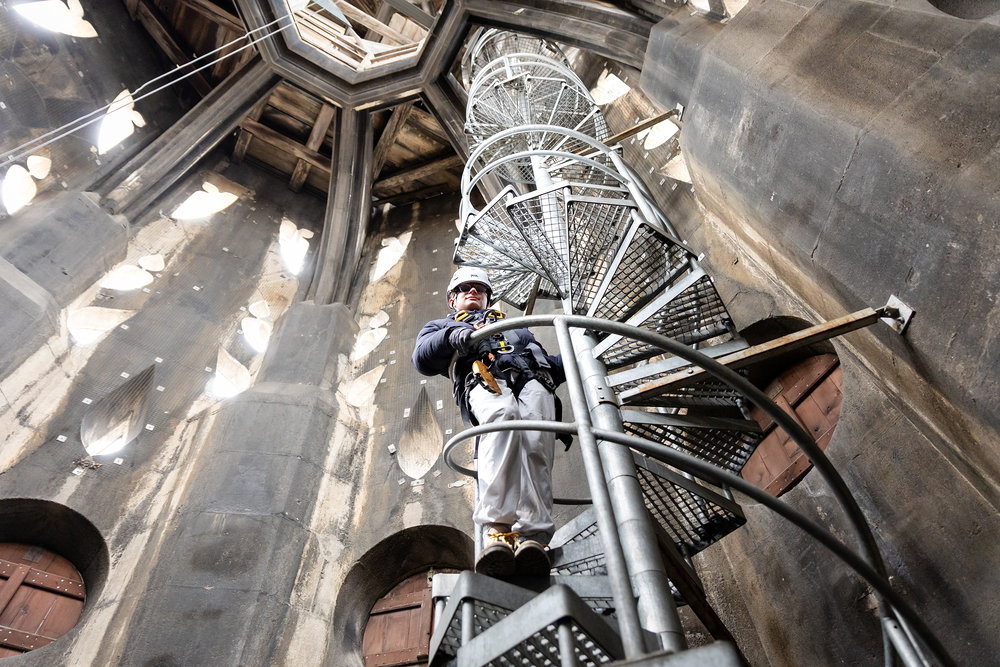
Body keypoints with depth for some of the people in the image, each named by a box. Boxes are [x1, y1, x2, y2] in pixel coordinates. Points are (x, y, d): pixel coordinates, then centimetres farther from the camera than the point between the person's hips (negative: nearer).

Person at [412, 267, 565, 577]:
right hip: (483, 378, -3)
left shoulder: (514, 327, 47)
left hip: (532, 378, 3)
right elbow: (423, 359, 13)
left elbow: (552, 366, 38)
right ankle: (496, 530, -49)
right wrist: (451, 337, -9)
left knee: (536, 440, -32)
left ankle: (531, 534, -47)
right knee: (503, 415, -40)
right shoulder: (440, 326, 38)